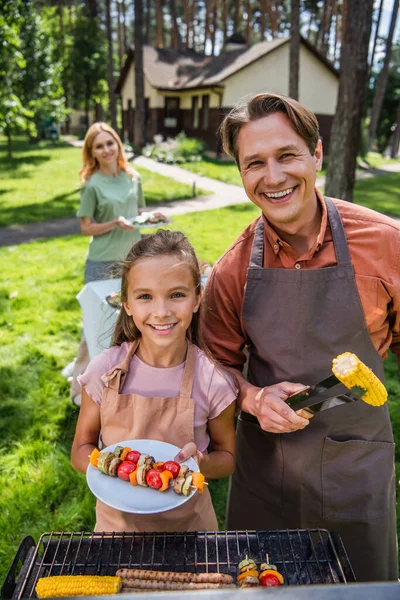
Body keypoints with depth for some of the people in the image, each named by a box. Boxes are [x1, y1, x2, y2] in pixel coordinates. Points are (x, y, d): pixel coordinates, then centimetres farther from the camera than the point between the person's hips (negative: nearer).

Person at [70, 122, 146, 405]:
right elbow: (87, 228, -10)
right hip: (101, 262, -5)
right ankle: (81, 386, 16)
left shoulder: (133, 177, 3)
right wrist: (115, 223, -23)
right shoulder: (93, 184, -11)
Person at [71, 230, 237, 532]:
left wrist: (201, 462, -24)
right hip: (118, 521, 1)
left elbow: (227, 458, -3)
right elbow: (81, 448, -3)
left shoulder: (213, 380, -19)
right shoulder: (105, 371, -17)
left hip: (188, 522, 0)